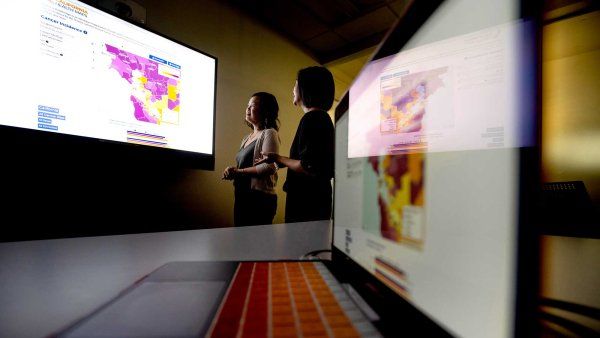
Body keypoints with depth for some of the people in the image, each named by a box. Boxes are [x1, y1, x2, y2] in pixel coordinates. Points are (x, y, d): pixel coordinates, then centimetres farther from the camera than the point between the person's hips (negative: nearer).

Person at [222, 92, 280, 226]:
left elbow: (269, 167, -19)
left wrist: (239, 172, -13)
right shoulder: (247, 137, 17)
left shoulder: (269, 134, -7)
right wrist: (232, 172, 1)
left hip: (260, 198, -8)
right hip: (241, 196, 8)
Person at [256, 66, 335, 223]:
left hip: (307, 205, -9)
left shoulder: (311, 118, -15)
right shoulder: (323, 118, 14)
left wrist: (278, 158, -7)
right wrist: (282, 161, 25)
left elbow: (309, 169, -22)